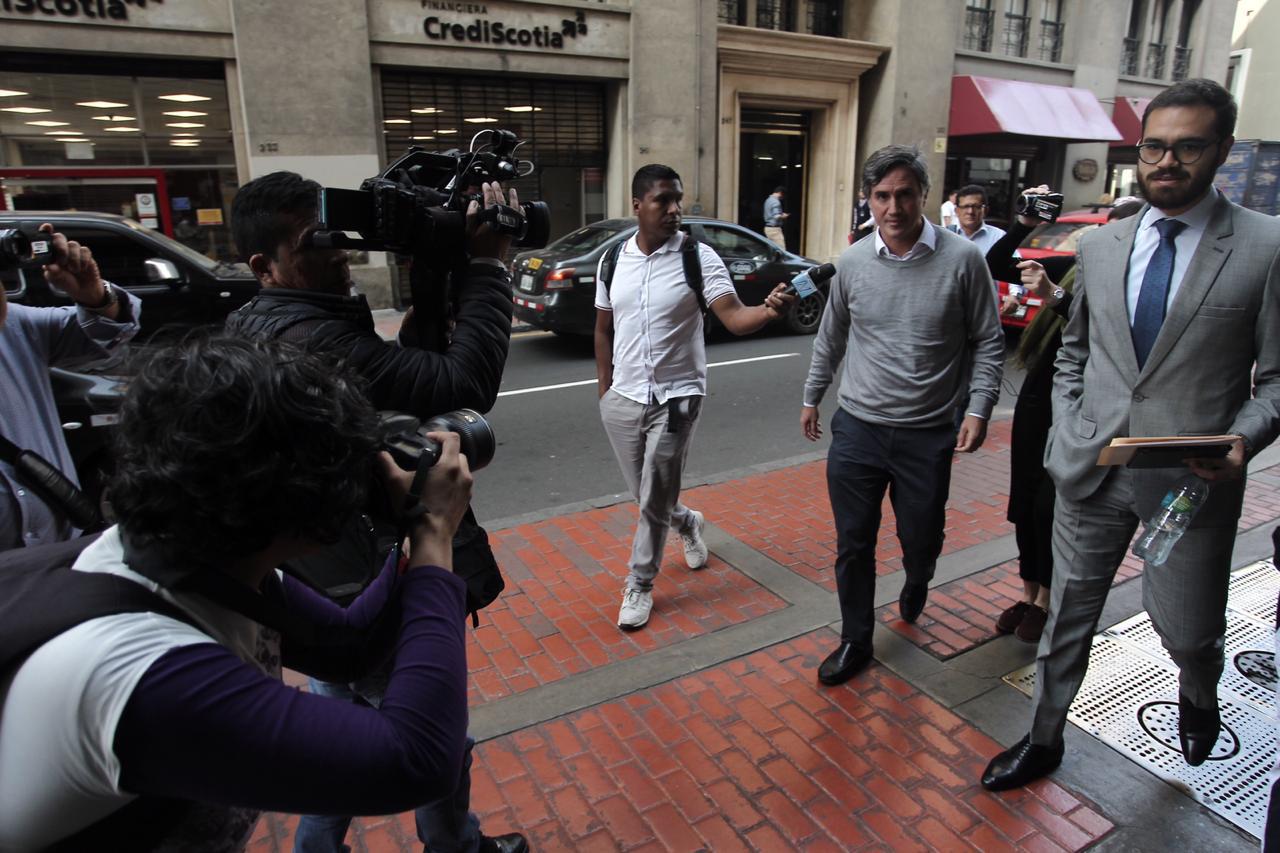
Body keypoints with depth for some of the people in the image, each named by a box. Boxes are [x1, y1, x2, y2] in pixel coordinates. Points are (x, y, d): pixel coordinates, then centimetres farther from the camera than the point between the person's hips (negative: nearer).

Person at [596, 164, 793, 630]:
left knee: (654, 502, 3)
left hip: (676, 399, -4)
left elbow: (734, 317, -20)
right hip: (622, 399, 4)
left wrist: (768, 310, -41)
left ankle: (639, 586, 24)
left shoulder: (698, 256, -9)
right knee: (645, 495, 16)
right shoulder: (613, 259, 2)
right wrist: (604, 390, 11)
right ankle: (688, 523, 49)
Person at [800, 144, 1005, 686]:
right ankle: (856, 642, 28)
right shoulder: (852, 263, 1)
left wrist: (979, 408, -8)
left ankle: (915, 589, 49)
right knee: (853, 545, 8)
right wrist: (812, 397, 18)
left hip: (928, 435, -1)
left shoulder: (962, 260, -6)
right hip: (857, 429, 2)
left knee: (921, 541, 12)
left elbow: (987, 342, 1)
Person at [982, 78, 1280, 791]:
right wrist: (1068, 432, 6)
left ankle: (1200, 699, 51)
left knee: (1189, 631, 14)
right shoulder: (1099, 246, 6)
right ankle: (1045, 739, 32)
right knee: (1068, 615, 12)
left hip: (1191, 480, -2)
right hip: (1091, 468, 3)